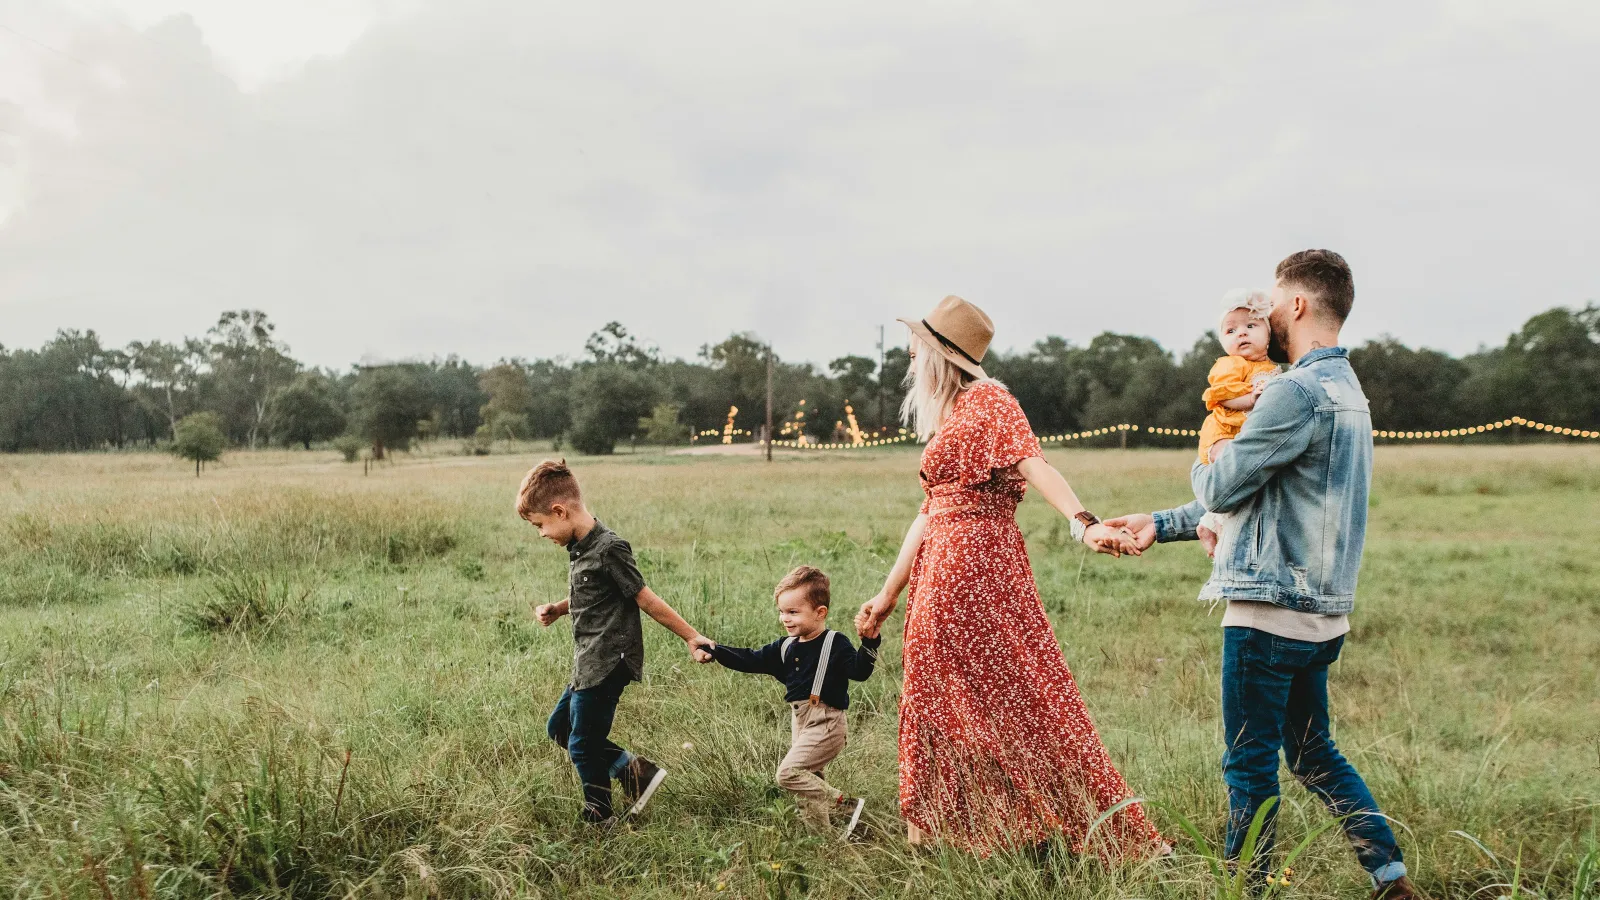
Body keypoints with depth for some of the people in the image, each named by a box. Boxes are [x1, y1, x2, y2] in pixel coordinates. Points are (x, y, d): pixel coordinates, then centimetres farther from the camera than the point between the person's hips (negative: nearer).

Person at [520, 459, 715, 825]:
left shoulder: (609, 549, -21)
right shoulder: (580, 547, 8)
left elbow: (644, 598, -16)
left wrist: (691, 637, -12)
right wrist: (557, 610, 9)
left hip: (607, 665, -10)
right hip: (589, 664, 10)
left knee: (583, 745, 1)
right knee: (559, 728, 19)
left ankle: (599, 819, 21)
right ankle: (634, 770, 17)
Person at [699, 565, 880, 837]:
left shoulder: (835, 644, -11)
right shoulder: (785, 647, 9)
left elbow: (859, 671, -21)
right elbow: (752, 660, 12)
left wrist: (869, 643, -36)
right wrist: (716, 651, 3)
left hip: (825, 723, -8)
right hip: (800, 722, 8)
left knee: (789, 772, -17)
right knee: (807, 779, 12)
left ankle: (845, 804, -9)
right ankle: (823, 832, 22)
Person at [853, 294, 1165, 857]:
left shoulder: (988, 401, -7)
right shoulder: (945, 418, 19)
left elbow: (1034, 465, -23)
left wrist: (1084, 523, -39)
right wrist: (889, 593, 20)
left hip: (978, 565, -9)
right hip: (940, 573, 9)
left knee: (1012, 695, -5)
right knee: (942, 702, 12)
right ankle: (950, 831, 23)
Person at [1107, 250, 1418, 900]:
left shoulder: (1296, 391, -18)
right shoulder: (1347, 390, 16)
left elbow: (1222, 487, -14)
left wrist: (1200, 467, 10)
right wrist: (1161, 524, 19)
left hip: (1271, 609, -10)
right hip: (1322, 610, 10)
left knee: (1249, 762, 3)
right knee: (1312, 751, 20)